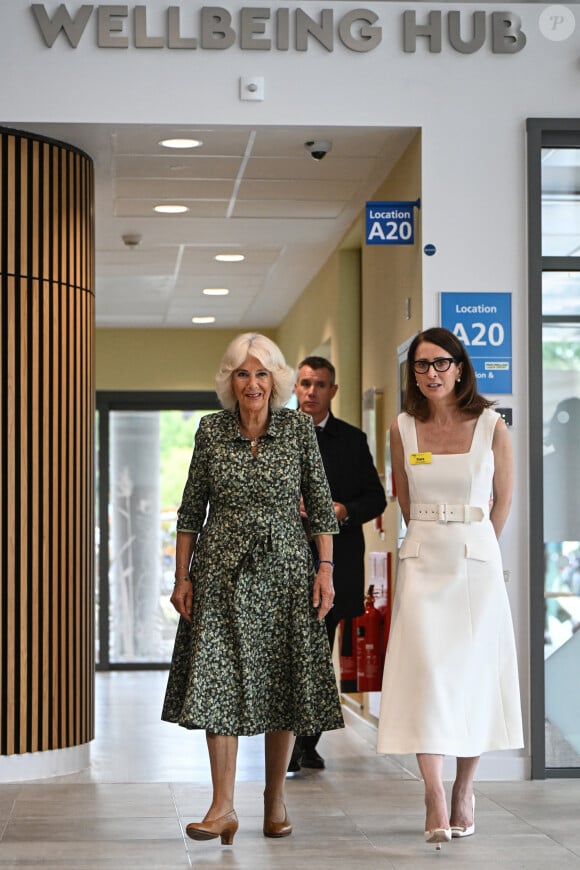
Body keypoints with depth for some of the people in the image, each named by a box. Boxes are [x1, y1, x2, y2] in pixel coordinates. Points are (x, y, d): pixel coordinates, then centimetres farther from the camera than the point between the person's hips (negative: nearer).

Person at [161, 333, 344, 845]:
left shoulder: (298, 427, 1)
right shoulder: (211, 429, 2)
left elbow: (320, 501, 3)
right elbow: (192, 507, 6)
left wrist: (326, 568, -4)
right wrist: (182, 576, 2)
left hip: (284, 566, 0)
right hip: (222, 569, 0)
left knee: (283, 681, 4)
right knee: (219, 676, -8)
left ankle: (276, 798, 18)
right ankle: (223, 807, -8)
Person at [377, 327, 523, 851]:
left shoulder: (491, 425, -2)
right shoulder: (403, 430, 3)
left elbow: (503, 498, 8)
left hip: (477, 558, 0)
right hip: (423, 561, 1)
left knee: (473, 673, 4)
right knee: (425, 669, -11)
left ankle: (464, 791, 19)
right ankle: (435, 802, -14)